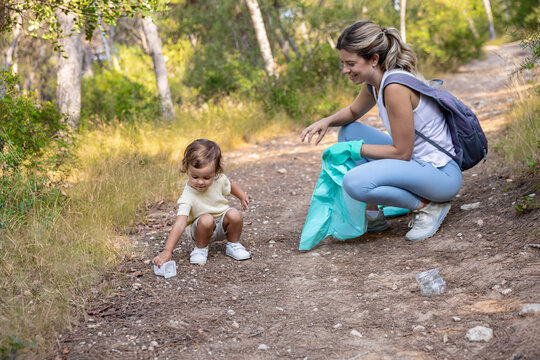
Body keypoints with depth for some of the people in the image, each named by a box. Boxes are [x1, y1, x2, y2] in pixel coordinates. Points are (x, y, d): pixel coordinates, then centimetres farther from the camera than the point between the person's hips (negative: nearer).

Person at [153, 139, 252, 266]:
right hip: (201, 229, -3)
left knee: (234, 215, -27)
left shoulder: (219, 179, -16)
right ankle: (201, 248, -7)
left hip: (223, 225, 4)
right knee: (206, 220, -35)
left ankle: (233, 244, 0)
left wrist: (243, 197, -1)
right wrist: (167, 251, -46)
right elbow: (180, 224, -37)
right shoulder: (188, 197, -29)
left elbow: (230, 185, 12)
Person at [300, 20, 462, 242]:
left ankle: (428, 205, -8)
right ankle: (372, 215, 13)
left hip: (441, 173, -10)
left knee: (355, 182, -29)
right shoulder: (374, 82, 2)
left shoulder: (395, 87, -25)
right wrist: (327, 121, 2)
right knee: (348, 131, 14)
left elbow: (402, 152, -22)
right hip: (416, 160, 10)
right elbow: (353, 112, 23)